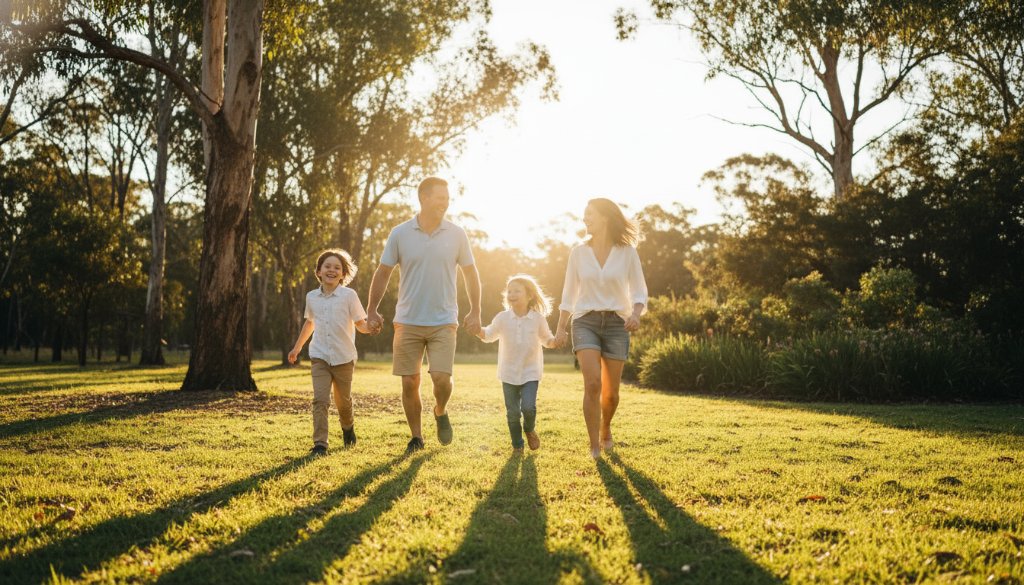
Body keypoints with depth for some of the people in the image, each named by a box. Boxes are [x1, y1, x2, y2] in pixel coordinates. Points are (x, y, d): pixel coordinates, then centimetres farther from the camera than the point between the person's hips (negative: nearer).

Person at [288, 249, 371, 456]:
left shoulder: (349, 295, -5)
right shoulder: (312, 297, 5)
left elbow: (361, 324, -4)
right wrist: (297, 347, 28)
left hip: (344, 358, -1)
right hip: (320, 357, 1)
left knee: (343, 400, 13)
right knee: (320, 400, -12)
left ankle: (348, 428, 43)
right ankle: (320, 444, -12)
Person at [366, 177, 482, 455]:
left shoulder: (456, 234, 1)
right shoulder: (400, 234, -1)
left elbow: (470, 273, 9)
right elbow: (383, 273, 6)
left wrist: (475, 312, 3)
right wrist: (372, 310, 2)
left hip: (444, 322, 0)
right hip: (407, 322, 1)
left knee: (441, 377, -13)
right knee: (409, 383, 2)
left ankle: (441, 412, 20)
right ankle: (416, 437, 20)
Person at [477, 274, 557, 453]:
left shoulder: (538, 318, -5)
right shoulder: (502, 318, -4)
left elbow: (546, 340, 7)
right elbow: (489, 335, 9)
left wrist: (556, 341, -14)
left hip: (530, 372, -1)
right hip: (509, 373, 1)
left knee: (528, 407, -15)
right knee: (512, 412, 4)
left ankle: (529, 429, 18)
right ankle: (517, 444, 25)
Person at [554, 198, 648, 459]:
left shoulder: (627, 252, 0)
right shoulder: (578, 253, 4)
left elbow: (639, 293, 1)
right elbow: (569, 294, 10)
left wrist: (636, 314, -19)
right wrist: (560, 328, 3)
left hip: (616, 323, 0)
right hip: (585, 322, 0)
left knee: (610, 392, 4)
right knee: (592, 383, -19)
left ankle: (605, 430, 35)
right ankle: (595, 445, -8)